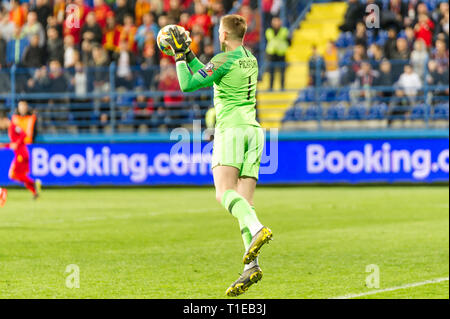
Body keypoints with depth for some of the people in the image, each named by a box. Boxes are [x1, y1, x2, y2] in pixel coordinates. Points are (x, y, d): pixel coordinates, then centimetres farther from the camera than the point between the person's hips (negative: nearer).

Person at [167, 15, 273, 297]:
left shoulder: (224, 60, -7)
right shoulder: (251, 60, 19)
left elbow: (187, 85, -4)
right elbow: (206, 77, 31)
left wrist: (180, 56, 8)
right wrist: (188, 55, 31)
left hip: (231, 128, -7)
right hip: (253, 130, 8)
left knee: (224, 192, -20)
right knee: (244, 203, -1)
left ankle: (257, 230, -46)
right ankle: (251, 266, -14)